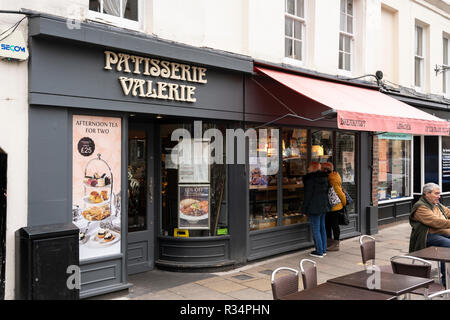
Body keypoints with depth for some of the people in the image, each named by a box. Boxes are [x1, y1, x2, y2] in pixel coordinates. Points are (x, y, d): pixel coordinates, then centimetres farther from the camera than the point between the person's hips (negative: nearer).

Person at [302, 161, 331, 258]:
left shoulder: (310, 179, -15)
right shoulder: (324, 178, 9)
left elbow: (308, 195, -16)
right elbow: (326, 192, 15)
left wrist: (305, 209, -9)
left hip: (314, 208, -9)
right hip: (323, 206, 9)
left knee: (315, 230, -2)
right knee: (322, 228, 15)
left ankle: (319, 251, 2)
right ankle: (324, 249, 22)